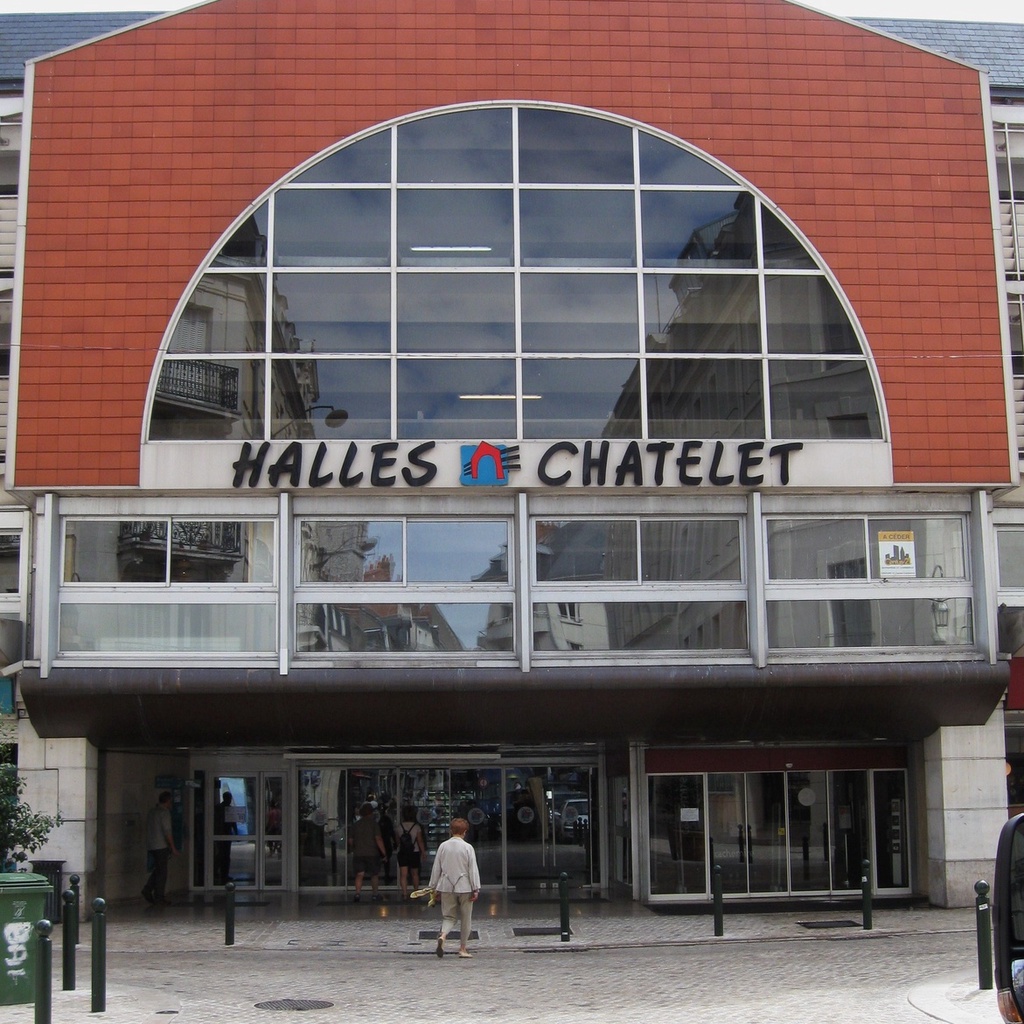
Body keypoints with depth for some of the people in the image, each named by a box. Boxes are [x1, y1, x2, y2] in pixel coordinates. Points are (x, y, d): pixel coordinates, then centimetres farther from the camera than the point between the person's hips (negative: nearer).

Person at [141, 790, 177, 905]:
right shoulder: (164, 812, -12)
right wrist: (173, 847, -11)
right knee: (161, 871, 0)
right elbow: (167, 831, -17)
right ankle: (159, 896, 3)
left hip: (150, 846, 8)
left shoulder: (151, 811, 12)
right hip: (161, 846, -8)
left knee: (157, 869, 17)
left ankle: (147, 889, 3)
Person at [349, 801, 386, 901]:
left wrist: (354, 849, 28)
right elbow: (378, 839, -12)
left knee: (359, 874, 0)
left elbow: (350, 840, 11)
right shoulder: (373, 823, -5)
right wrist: (384, 852, -9)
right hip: (372, 853, -2)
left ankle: (357, 893, -17)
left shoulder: (355, 825, 7)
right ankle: (375, 894, 15)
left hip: (358, 854, 2)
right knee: (374, 874, 12)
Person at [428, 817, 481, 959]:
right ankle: (463, 948, 16)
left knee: (448, 916, 11)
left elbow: (436, 868, 5)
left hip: (446, 887, 2)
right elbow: (473, 869, -9)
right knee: (465, 918, 11)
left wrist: (433, 887, 14)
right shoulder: (467, 847, -9)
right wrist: (475, 889, -3)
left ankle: (443, 935, -20)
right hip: (464, 887, -2)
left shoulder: (443, 846, -1)